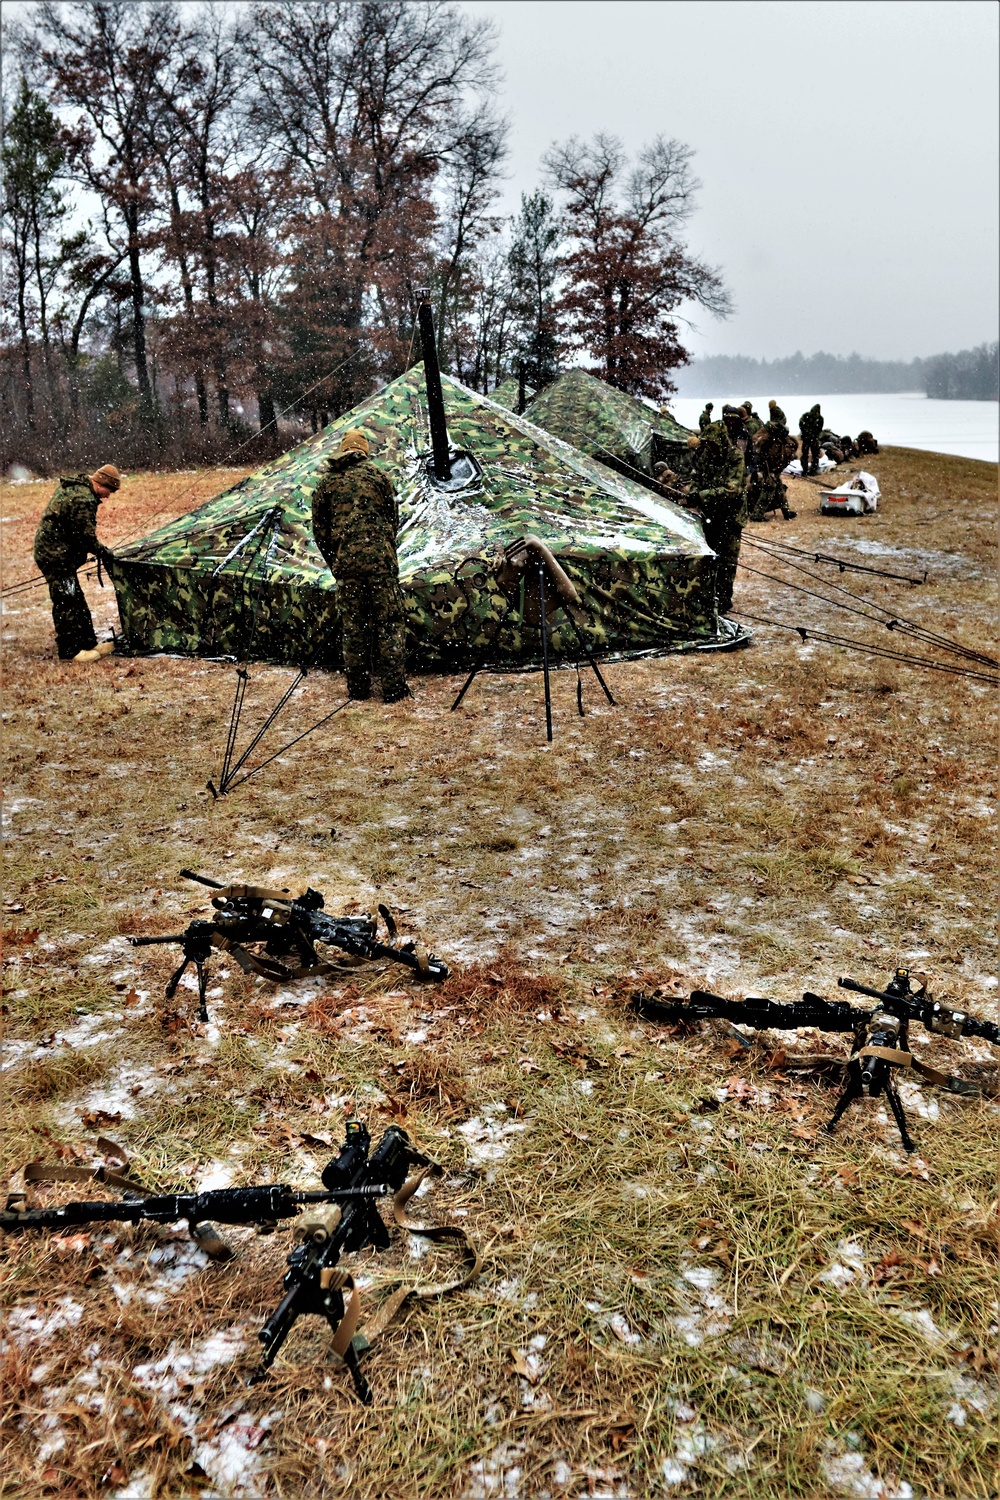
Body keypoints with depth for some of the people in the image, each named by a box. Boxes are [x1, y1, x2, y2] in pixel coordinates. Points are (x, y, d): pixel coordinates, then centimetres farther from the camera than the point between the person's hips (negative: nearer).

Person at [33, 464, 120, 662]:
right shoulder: (83, 500, -23)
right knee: (67, 603, -4)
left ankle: (88, 643, 21)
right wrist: (103, 552, -3)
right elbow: (86, 536, -20)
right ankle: (69, 651, 3)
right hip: (56, 556, -11)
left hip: (50, 551, 11)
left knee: (76, 601, 14)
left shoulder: (72, 485, 10)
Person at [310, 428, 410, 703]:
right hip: (380, 557, -2)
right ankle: (393, 687, 1)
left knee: (354, 626, 10)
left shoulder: (326, 483, 11)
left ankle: (358, 687, 14)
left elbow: (319, 529, 12)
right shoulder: (378, 475, 6)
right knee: (389, 622, 2)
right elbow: (393, 518, 9)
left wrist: (334, 562, 20)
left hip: (345, 561, 2)